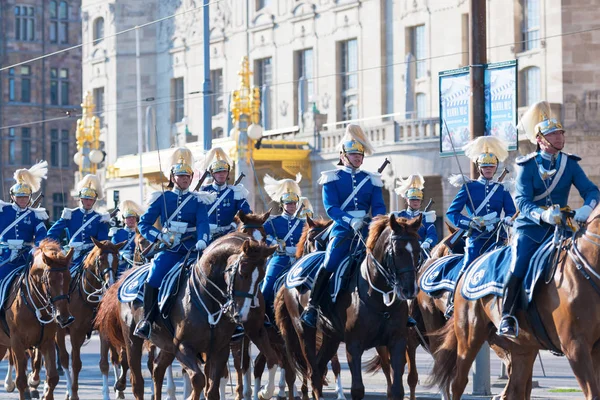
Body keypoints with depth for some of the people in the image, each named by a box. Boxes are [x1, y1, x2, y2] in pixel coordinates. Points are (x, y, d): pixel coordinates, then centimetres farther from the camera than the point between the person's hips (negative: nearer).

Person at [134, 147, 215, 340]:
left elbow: (203, 223, -6)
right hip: (168, 250, 0)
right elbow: (143, 223, 9)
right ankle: (146, 320, -12)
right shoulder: (162, 199, 10)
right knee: (153, 279, -24)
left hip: (190, 250, 0)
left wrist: (202, 241, -26)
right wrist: (157, 237, -9)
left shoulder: (197, 200, 10)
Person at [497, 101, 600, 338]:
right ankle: (507, 316, -15)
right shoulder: (527, 166, -6)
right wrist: (543, 215, -35)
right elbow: (522, 201, -15)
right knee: (518, 265, -21)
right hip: (529, 226, -3)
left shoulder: (570, 164, 3)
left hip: (559, 225, 3)